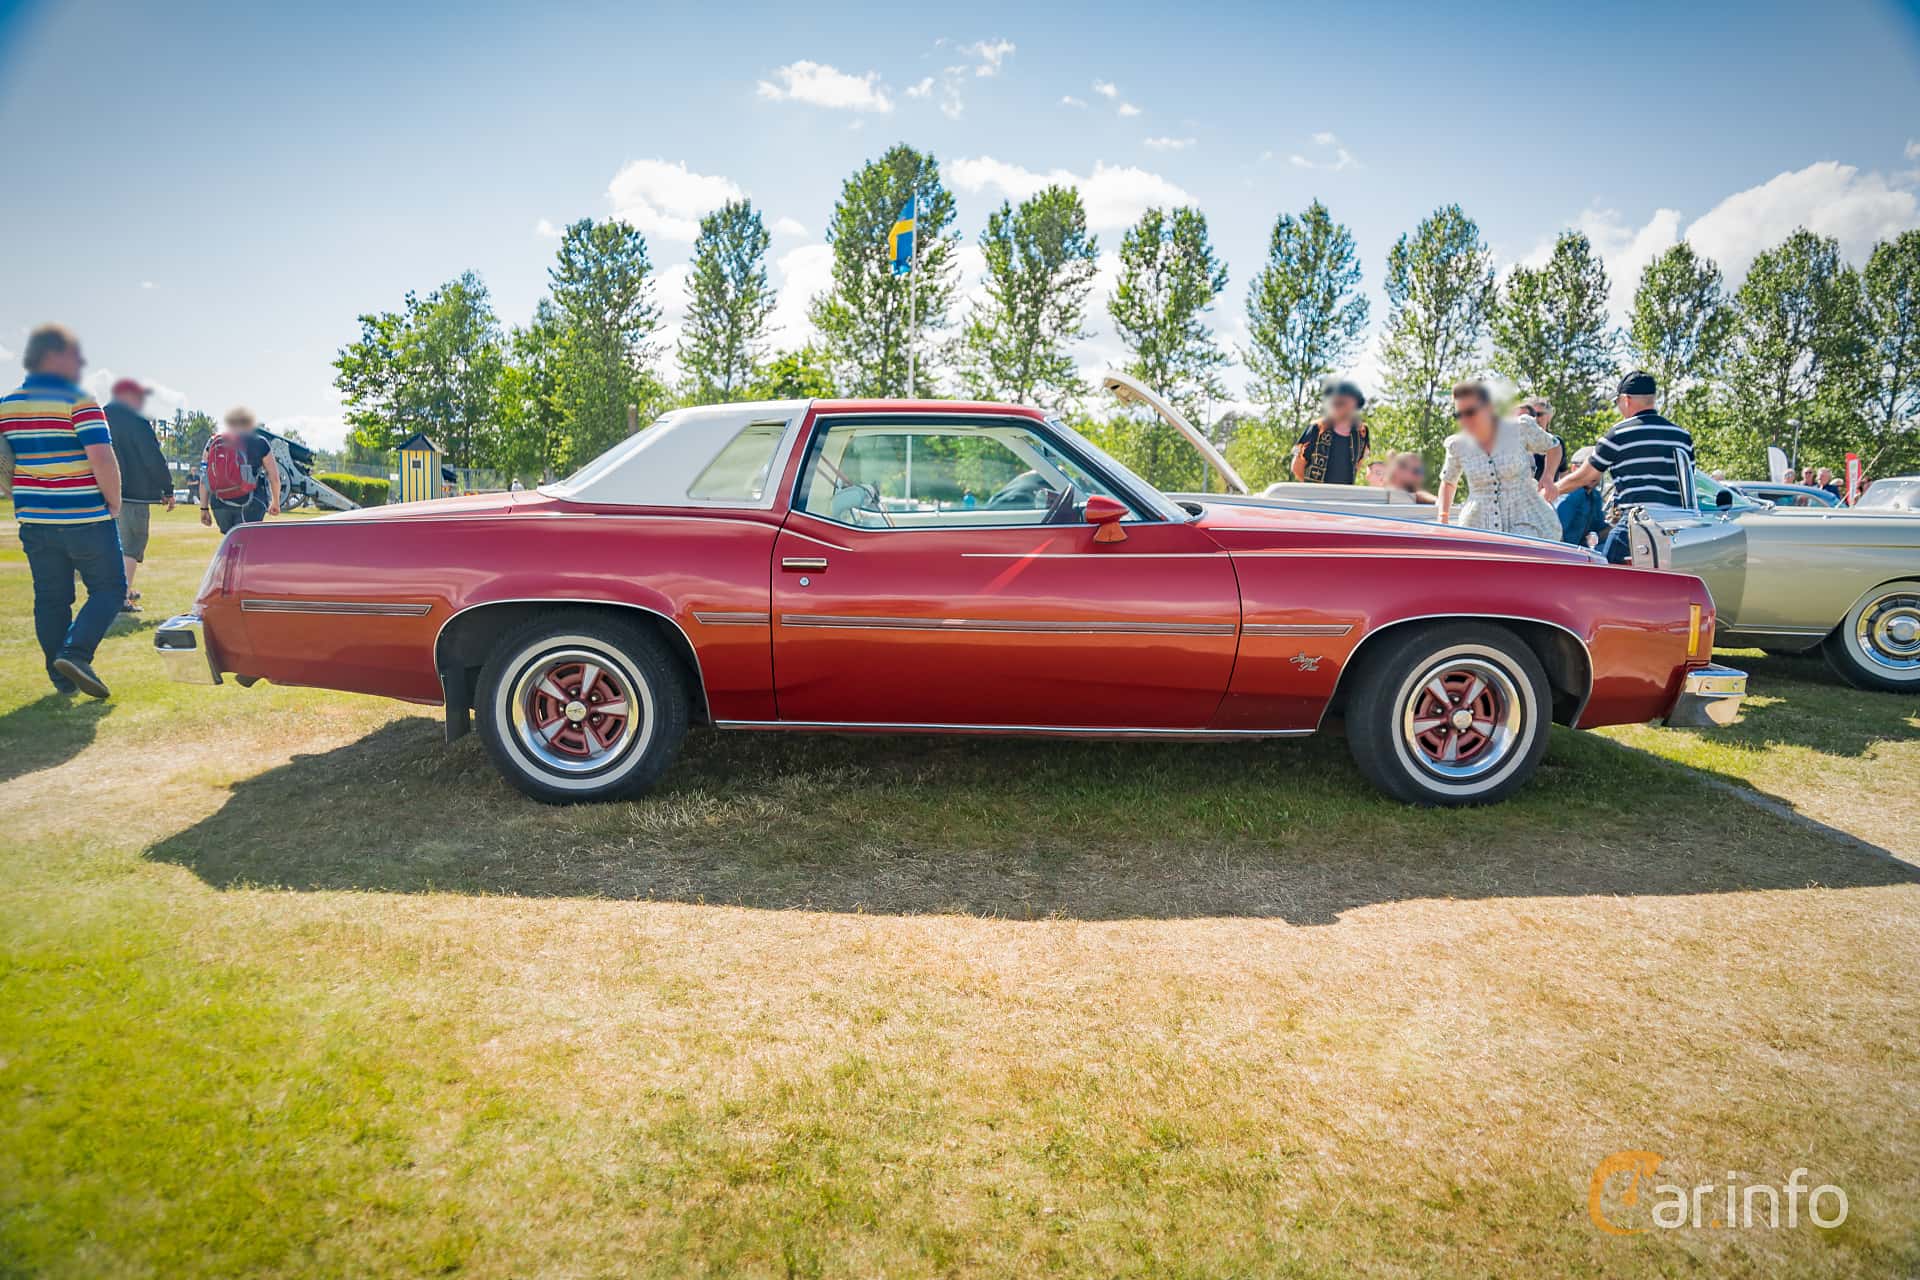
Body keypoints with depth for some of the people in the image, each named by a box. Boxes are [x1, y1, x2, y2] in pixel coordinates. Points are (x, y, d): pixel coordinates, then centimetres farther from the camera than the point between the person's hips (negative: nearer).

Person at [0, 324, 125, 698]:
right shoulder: (78, 402, -12)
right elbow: (102, 458, -21)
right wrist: (114, 501, -8)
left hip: (34, 519, 6)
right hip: (86, 519, -6)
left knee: (50, 599, 12)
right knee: (109, 589, 6)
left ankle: (62, 676, 14)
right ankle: (75, 653, -12)